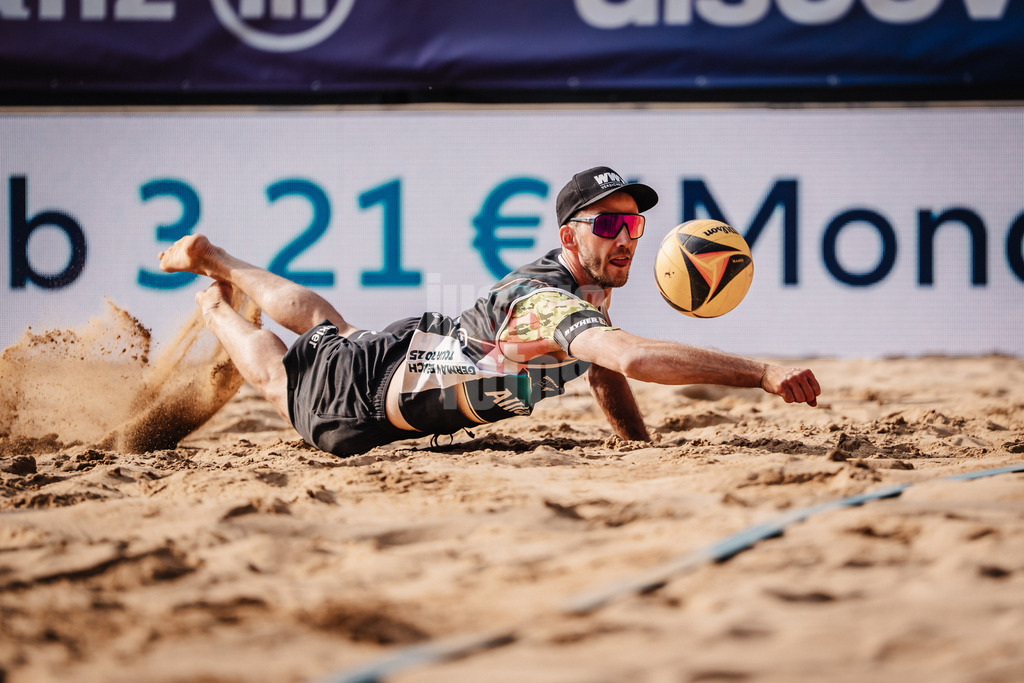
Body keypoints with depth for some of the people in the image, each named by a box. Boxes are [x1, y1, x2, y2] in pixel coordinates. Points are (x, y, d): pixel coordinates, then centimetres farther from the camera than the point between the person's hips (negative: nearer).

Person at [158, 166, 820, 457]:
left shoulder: (593, 284, -14)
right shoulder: (548, 301, -44)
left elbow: (604, 368, 5)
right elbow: (630, 355, -61)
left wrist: (648, 449, -9)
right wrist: (764, 374, -68)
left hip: (416, 348, 8)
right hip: (359, 400, -8)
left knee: (329, 326, 37)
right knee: (277, 373, 24)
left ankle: (214, 259, 58)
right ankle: (216, 306, 50)